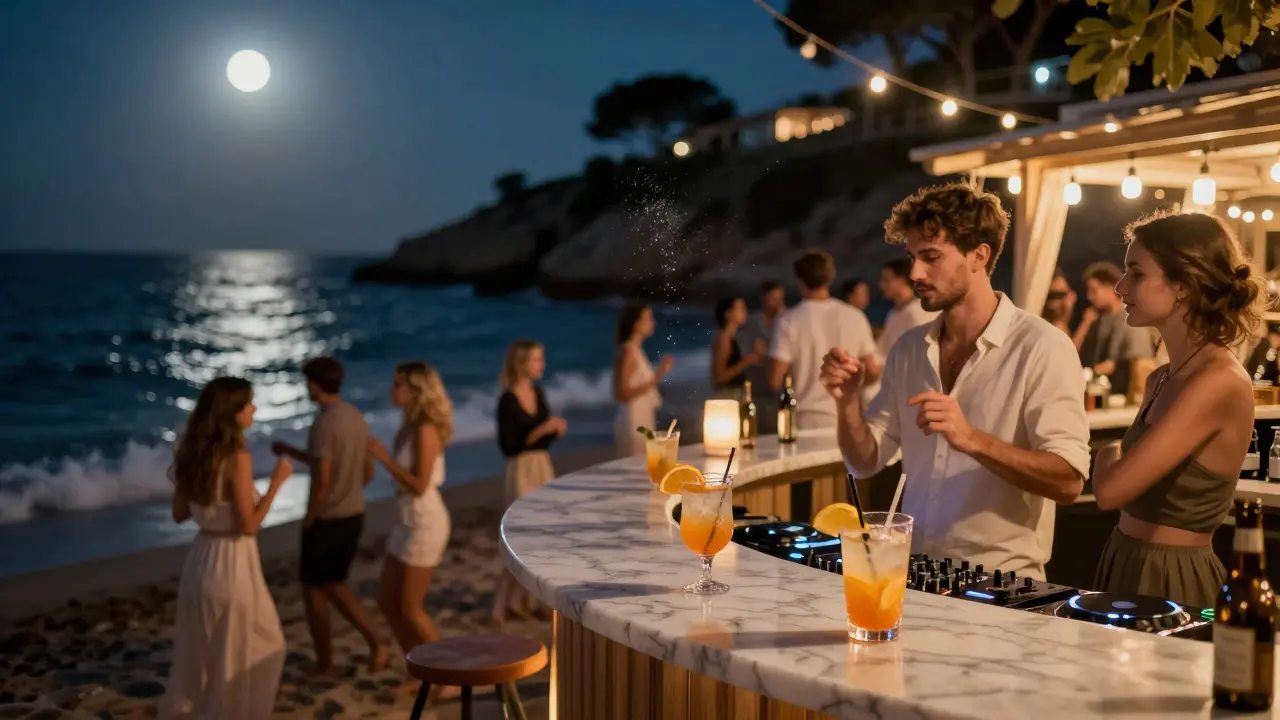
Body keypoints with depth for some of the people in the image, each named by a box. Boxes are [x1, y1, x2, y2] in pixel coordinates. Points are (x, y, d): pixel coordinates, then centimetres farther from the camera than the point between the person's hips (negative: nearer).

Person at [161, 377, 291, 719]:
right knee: (250, 654, 10)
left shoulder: (192, 454, 3)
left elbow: (180, 514, 12)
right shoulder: (237, 458, -20)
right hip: (231, 564, -8)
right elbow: (248, 525, -19)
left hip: (200, 559, 8)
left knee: (197, 654, 21)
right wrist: (276, 481, -14)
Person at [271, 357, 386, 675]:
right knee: (334, 585, 21)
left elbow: (321, 481, -24)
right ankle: (375, 642, 8)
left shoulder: (324, 423, -21)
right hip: (354, 516, 8)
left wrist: (308, 519, -6)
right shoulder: (356, 417, 6)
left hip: (326, 520, -8)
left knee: (313, 590, 11)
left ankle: (324, 661, 21)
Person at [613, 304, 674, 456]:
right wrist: (655, 380, -22)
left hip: (643, 421, 9)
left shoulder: (637, 351, 11)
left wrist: (659, 372, 17)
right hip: (633, 423, -9)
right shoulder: (627, 352, -14)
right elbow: (622, 394, -19)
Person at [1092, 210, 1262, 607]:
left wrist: (1109, 456, -3)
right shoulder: (1161, 380, 8)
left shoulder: (1219, 383, -18)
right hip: (1127, 569, 8)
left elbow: (1111, 489, -22)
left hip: (1170, 583, -8)